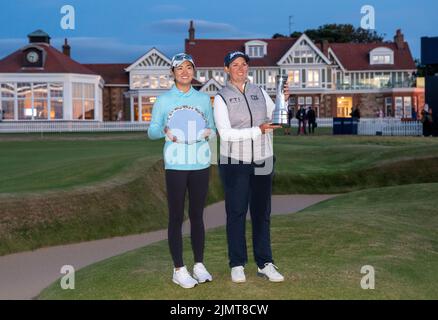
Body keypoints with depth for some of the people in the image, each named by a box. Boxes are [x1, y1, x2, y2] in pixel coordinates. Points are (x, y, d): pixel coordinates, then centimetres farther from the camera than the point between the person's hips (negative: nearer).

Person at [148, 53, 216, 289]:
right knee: (176, 217, 0)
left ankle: (199, 265, 18)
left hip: (200, 165, 3)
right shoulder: (163, 100, 2)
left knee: (197, 216, 10)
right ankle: (179, 270, 6)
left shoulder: (204, 99, 10)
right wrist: (164, 131, -20)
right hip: (176, 166, -3)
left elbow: (212, 128, 13)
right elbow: (151, 131, 2)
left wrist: (209, 133, -10)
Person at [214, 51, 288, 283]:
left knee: (262, 213, 7)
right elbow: (225, 134, -15)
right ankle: (237, 265, 11)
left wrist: (284, 100, -7)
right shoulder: (221, 98, -5)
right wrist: (258, 130, -22)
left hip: (262, 162, 4)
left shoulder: (259, 92, 9)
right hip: (235, 163, -4)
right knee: (236, 213, 1)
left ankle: (265, 264, 12)